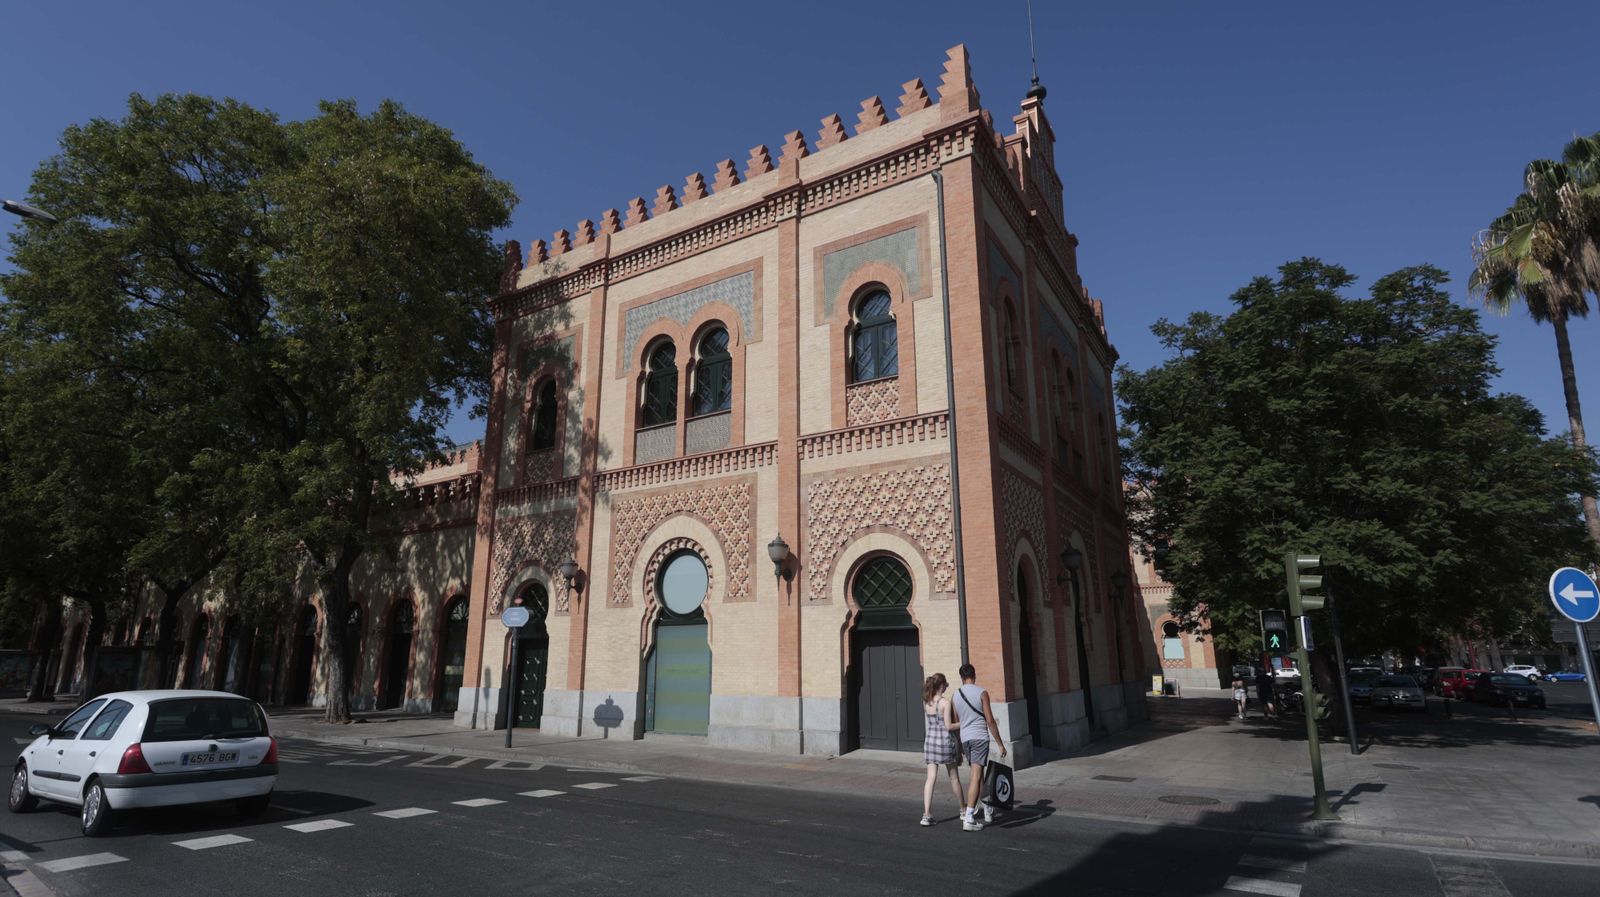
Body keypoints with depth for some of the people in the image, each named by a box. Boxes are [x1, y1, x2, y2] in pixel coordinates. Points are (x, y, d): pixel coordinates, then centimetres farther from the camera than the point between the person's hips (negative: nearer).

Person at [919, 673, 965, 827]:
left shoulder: (926, 702, 2)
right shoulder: (945, 702, -14)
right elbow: (949, 726, -15)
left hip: (930, 739, 4)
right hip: (945, 740, -4)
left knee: (931, 778, 1)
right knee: (954, 778, 14)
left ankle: (927, 814, -6)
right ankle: (963, 810, 31)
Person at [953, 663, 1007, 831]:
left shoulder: (956, 695, 6)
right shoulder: (981, 693, -8)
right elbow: (990, 721, -10)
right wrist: (1000, 744, -3)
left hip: (965, 738, 5)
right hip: (979, 737, -5)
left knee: (977, 774, 20)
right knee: (976, 776, -7)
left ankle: (988, 810, 33)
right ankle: (968, 819, -11)